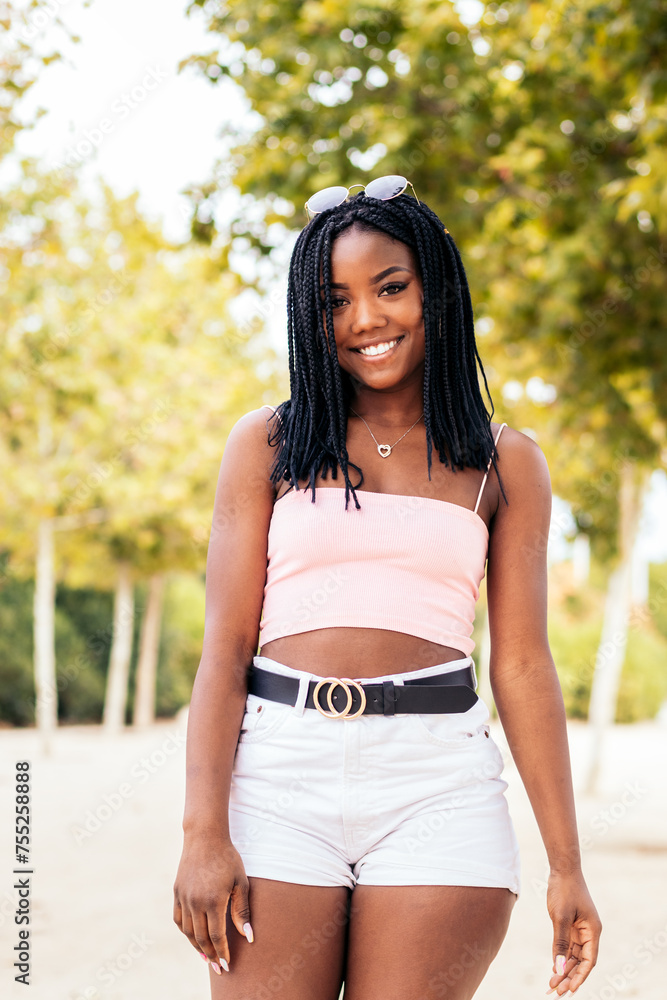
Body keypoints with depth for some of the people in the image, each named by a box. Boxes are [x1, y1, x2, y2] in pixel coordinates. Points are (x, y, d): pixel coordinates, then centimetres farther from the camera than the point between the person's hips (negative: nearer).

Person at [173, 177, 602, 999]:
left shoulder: (506, 463, 10)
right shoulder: (267, 444, 9)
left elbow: (523, 666, 9)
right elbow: (225, 645, 3)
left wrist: (566, 865, 6)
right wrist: (203, 833, -6)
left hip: (439, 784, 0)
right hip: (278, 775, 0)